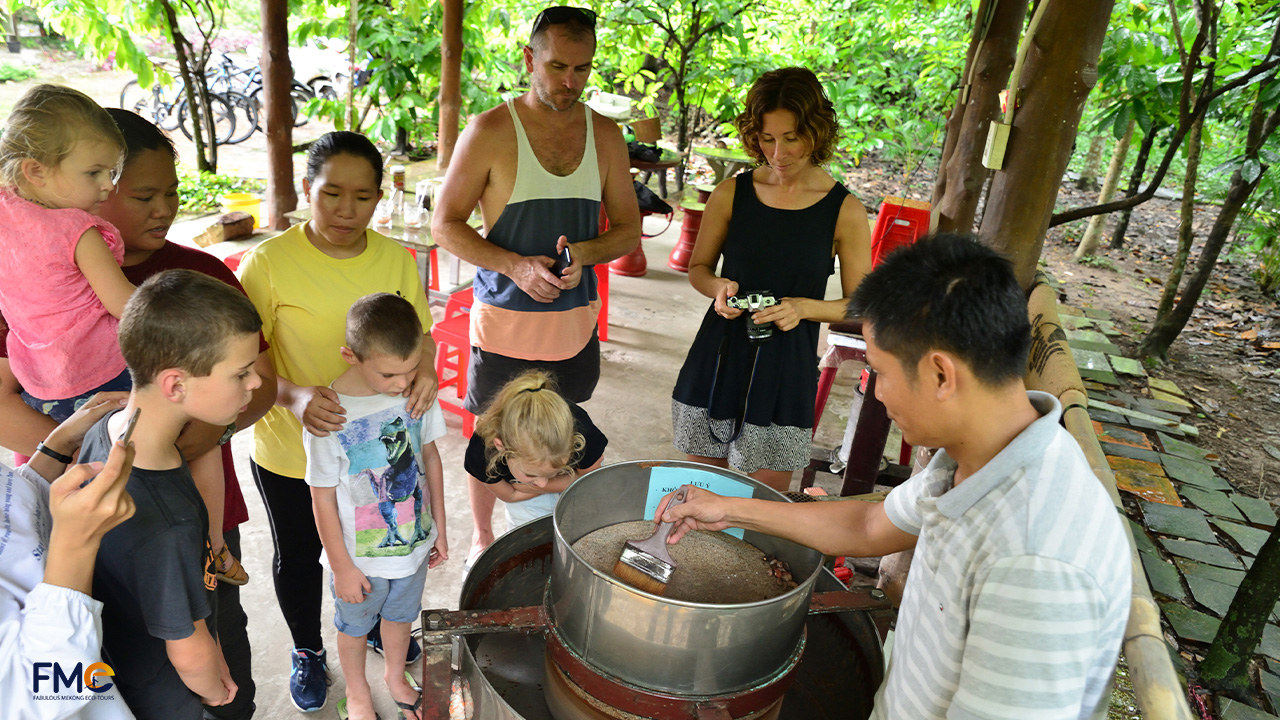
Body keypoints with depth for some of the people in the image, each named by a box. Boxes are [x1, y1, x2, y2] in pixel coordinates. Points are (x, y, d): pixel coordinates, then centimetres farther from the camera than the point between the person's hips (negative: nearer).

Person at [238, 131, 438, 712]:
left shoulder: (396, 259, -5)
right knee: (298, 556, 20)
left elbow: (420, 333, 4)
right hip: (291, 449, -3)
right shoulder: (269, 261, -17)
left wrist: (425, 368, -19)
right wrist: (294, 396, -35)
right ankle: (307, 650, 49)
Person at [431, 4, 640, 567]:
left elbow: (629, 229, 6)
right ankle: (482, 536, 36)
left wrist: (583, 254, -15)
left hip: (575, 323, 3)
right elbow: (445, 225, -7)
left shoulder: (605, 135, 3)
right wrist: (516, 265, -21)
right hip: (504, 323, -3)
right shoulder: (491, 131, -8)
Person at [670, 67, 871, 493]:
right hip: (717, 360, 2)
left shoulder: (845, 212, -5)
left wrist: (804, 307, -17)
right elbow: (698, 268, 11)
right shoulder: (732, 194, 0)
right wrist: (719, 288, -11)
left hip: (786, 373, -2)